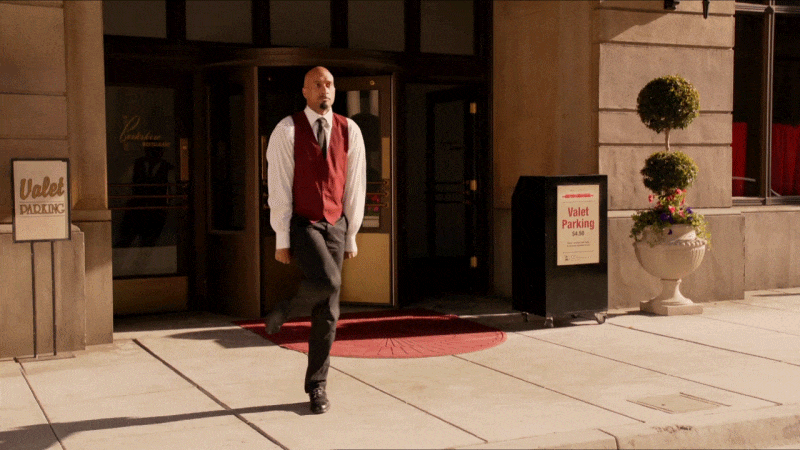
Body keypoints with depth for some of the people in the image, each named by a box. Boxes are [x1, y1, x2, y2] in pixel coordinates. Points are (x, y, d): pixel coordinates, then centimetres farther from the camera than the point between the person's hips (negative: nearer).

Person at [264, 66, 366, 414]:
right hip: (300, 224, -3)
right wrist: (281, 239, -10)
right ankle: (286, 307, 3)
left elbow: (355, 186, 7)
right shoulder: (287, 130, -7)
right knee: (327, 281, -30)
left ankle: (317, 385, 15)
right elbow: (279, 188, -8)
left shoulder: (349, 131, 2)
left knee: (328, 311, 3)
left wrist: (351, 235, 8)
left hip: (334, 225, 4)